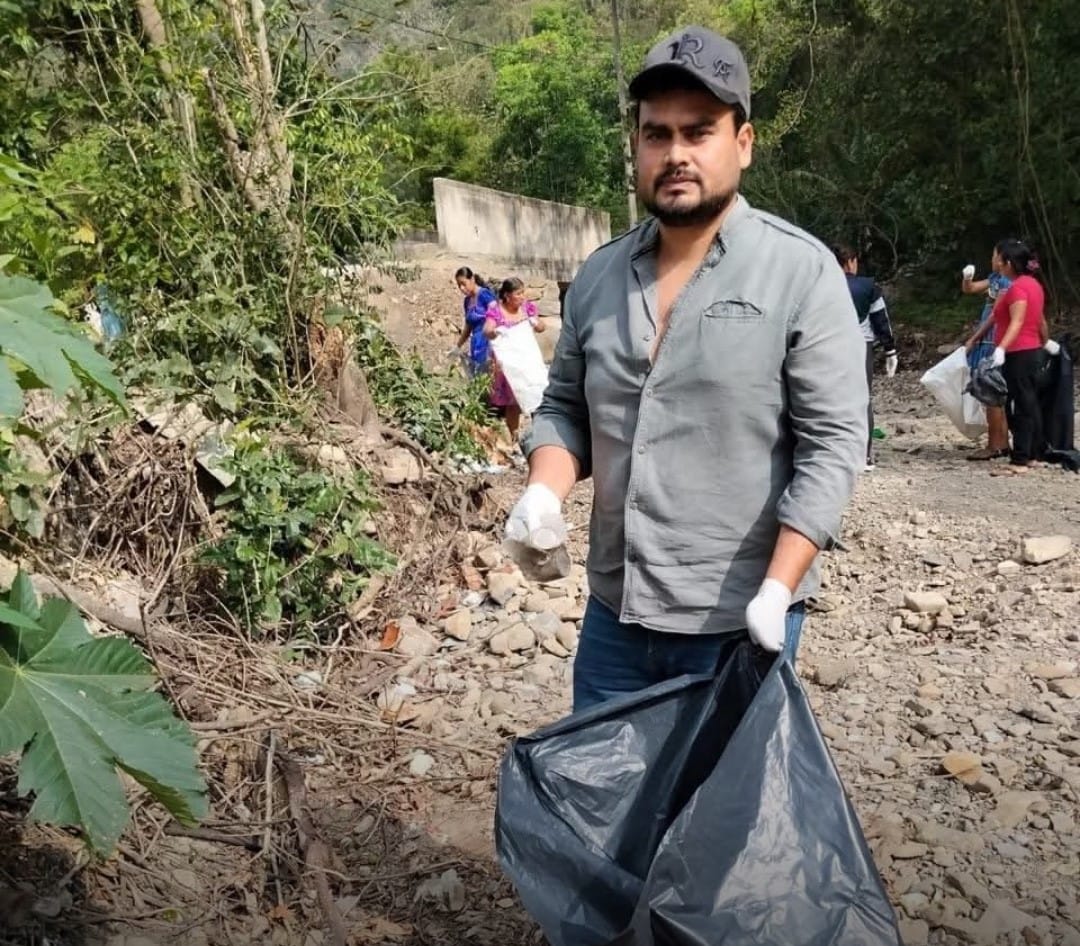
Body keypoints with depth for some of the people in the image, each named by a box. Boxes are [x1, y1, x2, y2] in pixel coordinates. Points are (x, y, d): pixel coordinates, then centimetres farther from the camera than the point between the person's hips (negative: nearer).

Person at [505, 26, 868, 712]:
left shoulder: (802, 272, -9)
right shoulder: (598, 276, 5)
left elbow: (832, 443, -13)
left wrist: (776, 591, -20)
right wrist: (544, 493, -7)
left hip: (739, 623, -4)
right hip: (614, 616, 5)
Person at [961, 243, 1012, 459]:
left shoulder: (1007, 282, -14)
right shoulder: (995, 278, 13)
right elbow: (969, 289, 20)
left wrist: (973, 339, -12)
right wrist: (967, 277, -3)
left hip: (994, 344, -9)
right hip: (987, 343, 9)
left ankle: (994, 445, -2)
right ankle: (1002, 443, 18)